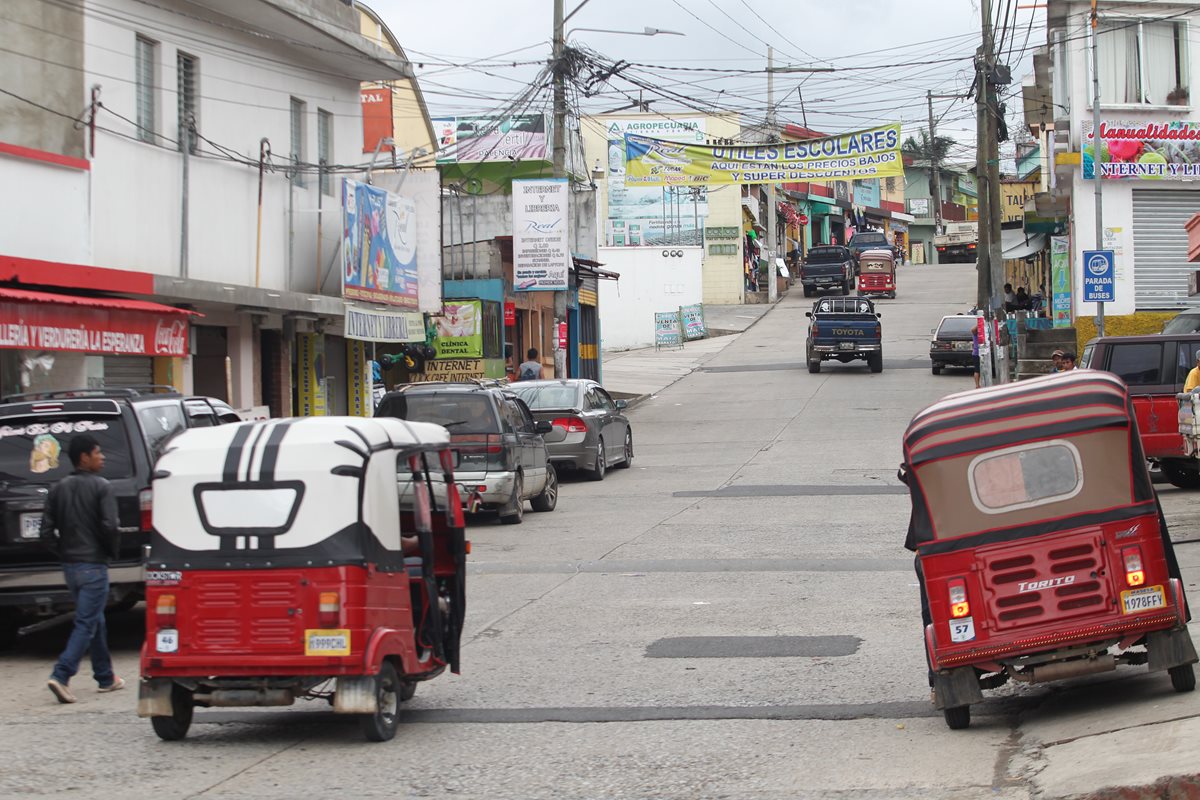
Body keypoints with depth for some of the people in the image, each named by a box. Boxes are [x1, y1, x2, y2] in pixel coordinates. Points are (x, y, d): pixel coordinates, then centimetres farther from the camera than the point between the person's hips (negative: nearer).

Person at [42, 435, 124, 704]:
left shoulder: (59, 489, 8)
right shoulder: (101, 487, -10)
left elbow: (47, 530, 4)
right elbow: (109, 526, -19)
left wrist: (64, 550, 15)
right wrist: (113, 551, -2)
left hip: (69, 565, 7)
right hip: (93, 564, -7)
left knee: (95, 621, 19)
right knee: (86, 624, -6)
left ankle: (105, 677, 26)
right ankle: (60, 676, -18)